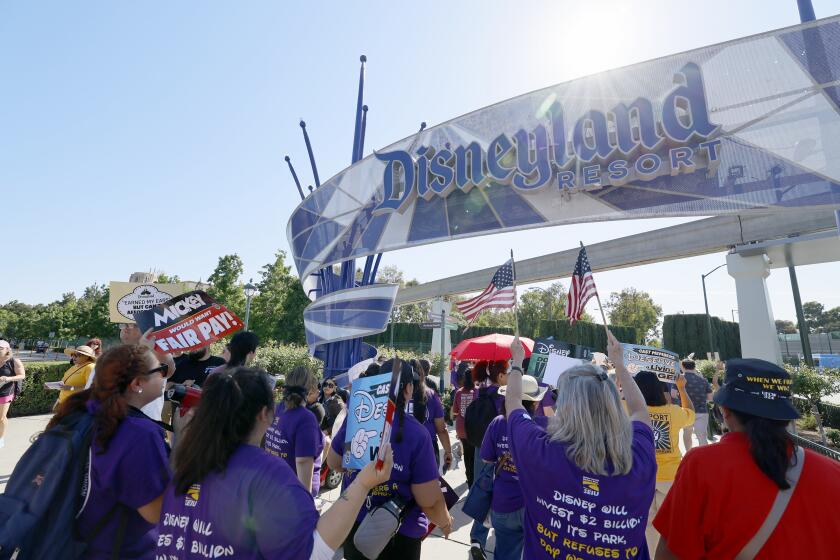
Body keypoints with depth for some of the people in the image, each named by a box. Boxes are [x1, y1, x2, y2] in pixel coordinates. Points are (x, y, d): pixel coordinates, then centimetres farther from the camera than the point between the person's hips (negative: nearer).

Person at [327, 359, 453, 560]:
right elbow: (430, 501, -21)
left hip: (353, 526, 5)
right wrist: (445, 521, 0)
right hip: (398, 536, -4)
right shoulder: (416, 434, -25)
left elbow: (334, 463, 6)